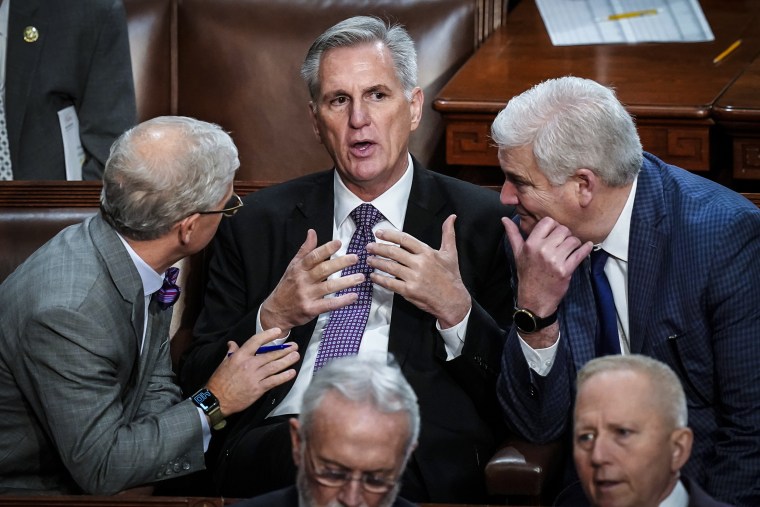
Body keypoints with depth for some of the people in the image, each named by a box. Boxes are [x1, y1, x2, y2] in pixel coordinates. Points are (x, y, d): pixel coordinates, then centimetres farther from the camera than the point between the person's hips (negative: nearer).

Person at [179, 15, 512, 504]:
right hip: (274, 441, 1)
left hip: (416, 450, 0)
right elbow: (200, 381, 15)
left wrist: (456, 310, -8)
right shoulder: (259, 222, 18)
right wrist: (272, 318, -3)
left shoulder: (484, 220, 13)